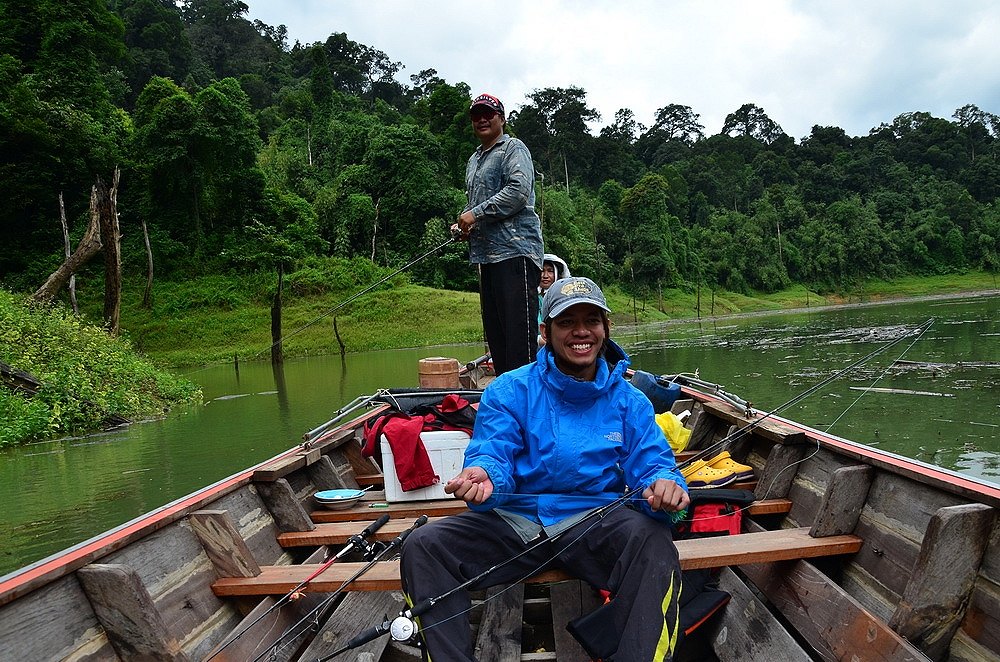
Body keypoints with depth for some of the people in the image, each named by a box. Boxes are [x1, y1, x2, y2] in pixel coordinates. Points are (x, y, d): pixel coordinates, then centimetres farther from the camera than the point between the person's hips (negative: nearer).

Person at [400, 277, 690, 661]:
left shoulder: (629, 401, 8)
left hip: (592, 525, 0)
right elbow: (493, 457, -7)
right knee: (421, 546, -21)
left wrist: (665, 485, -27)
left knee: (652, 539, -33)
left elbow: (652, 464, 0)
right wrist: (482, 477, -34)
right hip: (513, 522, 1)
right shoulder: (508, 392, 3)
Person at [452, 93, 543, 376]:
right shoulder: (474, 160, 26)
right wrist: (464, 223, 12)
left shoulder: (513, 149, 0)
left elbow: (518, 191, -16)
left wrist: (476, 214, -13)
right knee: (494, 332, 9)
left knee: (518, 332, -13)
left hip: (515, 251, -9)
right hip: (486, 255, 9)